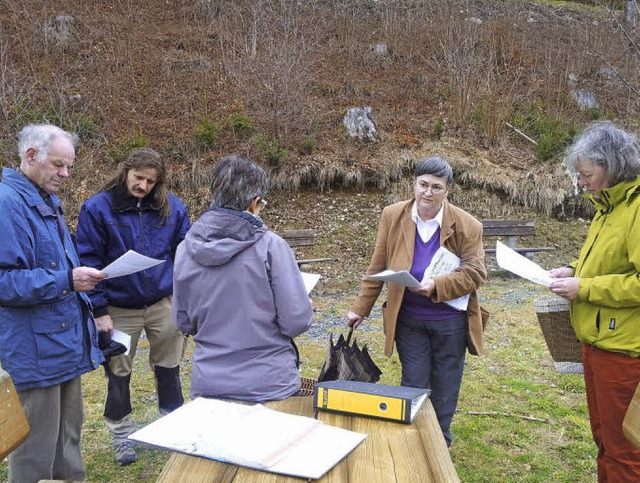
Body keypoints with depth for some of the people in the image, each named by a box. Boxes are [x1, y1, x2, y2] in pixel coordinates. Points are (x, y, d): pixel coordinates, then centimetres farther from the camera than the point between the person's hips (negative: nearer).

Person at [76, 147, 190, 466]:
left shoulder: (172, 207, -2)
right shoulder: (97, 208, -9)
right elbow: (88, 263, -8)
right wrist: (98, 310, -11)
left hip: (164, 304, 2)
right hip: (119, 309, -2)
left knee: (168, 367, 16)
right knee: (119, 373, 12)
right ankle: (121, 434, 32)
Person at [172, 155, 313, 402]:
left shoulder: (186, 249, -4)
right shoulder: (271, 246, -16)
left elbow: (184, 323, 6)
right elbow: (297, 321, -15)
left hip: (207, 385, 3)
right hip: (268, 387, -3)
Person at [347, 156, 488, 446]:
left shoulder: (467, 225, -9)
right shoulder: (393, 216, -4)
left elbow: (475, 273, -12)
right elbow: (377, 267, 1)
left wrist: (437, 286, -28)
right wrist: (361, 308, 1)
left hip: (450, 320, 0)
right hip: (408, 318, 1)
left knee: (445, 388, 14)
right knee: (413, 386, 6)